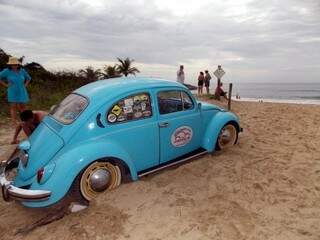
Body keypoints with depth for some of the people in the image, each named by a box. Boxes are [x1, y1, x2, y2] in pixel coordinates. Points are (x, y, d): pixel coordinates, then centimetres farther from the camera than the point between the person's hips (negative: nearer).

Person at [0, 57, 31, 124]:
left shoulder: (22, 71, 2)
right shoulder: (7, 71, -8)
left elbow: (28, 78, 18)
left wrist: (25, 85, 5)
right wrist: (6, 85, -7)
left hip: (22, 92, 3)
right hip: (12, 93, -3)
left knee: (22, 106, 10)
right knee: (13, 107, 0)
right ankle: (15, 123, 2)